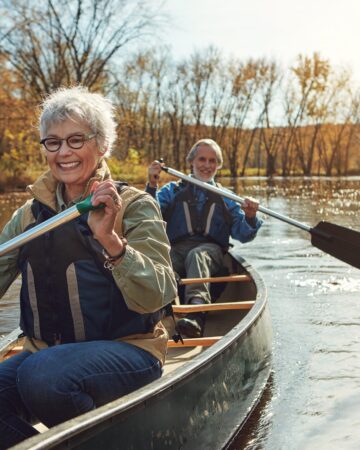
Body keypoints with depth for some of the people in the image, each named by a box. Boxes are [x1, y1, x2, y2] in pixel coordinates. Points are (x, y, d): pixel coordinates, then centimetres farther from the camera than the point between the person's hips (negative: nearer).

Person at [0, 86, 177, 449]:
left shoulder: (134, 206, -3)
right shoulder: (32, 213, 11)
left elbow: (156, 297, -16)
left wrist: (110, 239, -29)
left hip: (125, 351, -3)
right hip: (46, 353, 4)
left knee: (42, 375, -33)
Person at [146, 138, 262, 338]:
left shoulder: (225, 198, 24)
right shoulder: (173, 190, 23)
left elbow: (242, 235, 11)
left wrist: (250, 218, -11)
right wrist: (152, 186, -10)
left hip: (210, 249, 0)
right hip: (176, 248, 1)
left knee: (197, 255, -37)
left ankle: (195, 312, -59)